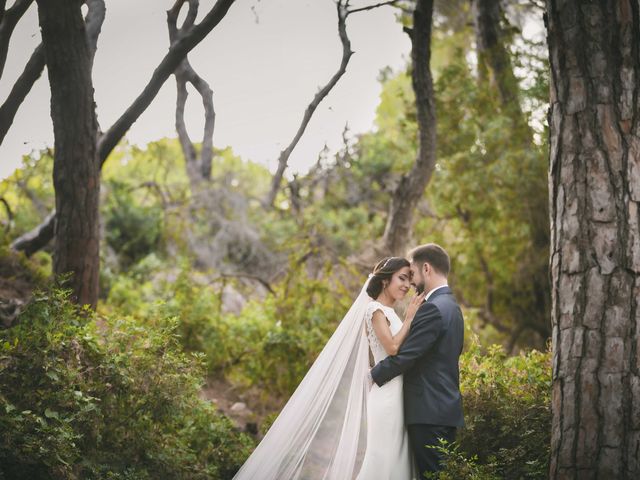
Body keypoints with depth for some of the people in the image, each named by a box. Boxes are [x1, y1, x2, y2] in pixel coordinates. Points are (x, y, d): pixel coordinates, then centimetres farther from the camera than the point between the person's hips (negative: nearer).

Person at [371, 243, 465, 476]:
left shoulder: (433, 309, -15)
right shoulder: (451, 306, 17)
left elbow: (404, 356, -18)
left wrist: (373, 375, -5)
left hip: (429, 413, -10)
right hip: (446, 407, 10)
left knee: (431, 472, -8)